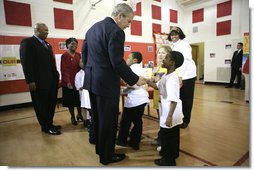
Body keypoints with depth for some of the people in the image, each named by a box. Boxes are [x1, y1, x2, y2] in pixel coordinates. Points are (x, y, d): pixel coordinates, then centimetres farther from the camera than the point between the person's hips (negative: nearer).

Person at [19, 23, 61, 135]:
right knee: (41, 105, 6)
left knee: (51, 104, 14)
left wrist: (56, 76, 9)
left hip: (51, 80, 8)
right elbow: (26, 63, -13)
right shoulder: (27, 42, -6)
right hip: (39, 82, -7)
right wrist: (30, 81, -18)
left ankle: (49, 124, 28)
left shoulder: (47, 45, 18)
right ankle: (45, 127, 18)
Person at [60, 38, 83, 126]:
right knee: (70, 101, 8)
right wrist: (67, 81, -19)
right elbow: (64, 70, -12)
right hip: (69, 82, -4)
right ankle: (72, 117, 23)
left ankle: (79, 114, 32)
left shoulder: (78, 55, 7)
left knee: (79, 99, 13)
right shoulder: (64, 56, -8)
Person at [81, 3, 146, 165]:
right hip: (106, 83, -9)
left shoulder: (93, 27, 12)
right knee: (109, 120, 7)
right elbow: (118, 63, -21)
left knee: (98, 117, 20)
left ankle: (100, 148, 39)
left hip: (92, 81, 9)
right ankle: (107, 156, 25)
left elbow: (84, 53, 15)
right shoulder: (116, 31, -16)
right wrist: (135, 79, -11)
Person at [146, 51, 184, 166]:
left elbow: (174, 100, -30)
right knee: (173, 135, 24)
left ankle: (168, 160, 25)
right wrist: (146, 81, 9)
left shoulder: (172, 78, -26)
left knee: (166, 136, 6)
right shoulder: (166, 76, 6)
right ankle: (173, 153, 45)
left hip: (171, 113, -10)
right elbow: (157, 86, 20)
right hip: (167, 111, 10)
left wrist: (169, 116, -29)